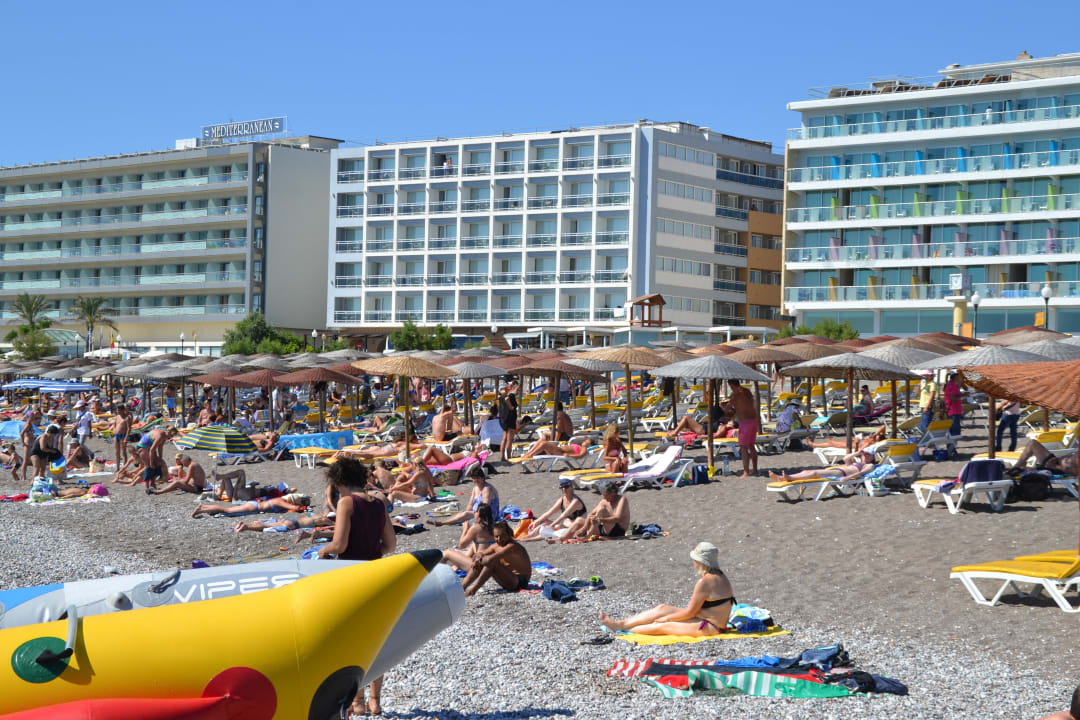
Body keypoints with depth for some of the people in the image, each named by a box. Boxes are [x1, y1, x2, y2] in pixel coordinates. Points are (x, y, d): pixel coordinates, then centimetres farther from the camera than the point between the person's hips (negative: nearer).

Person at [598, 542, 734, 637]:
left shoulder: (705, 582, -25)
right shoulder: (718, 575, 7)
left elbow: (690, 612, -18)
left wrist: (667, 618, -5)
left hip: (709, 627, -10)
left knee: (662, 626, -1)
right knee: (661, 609, 11)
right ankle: (621, 623, 17)